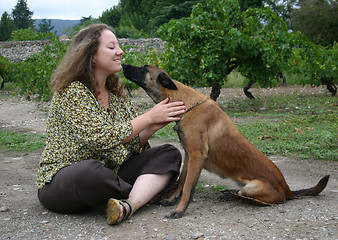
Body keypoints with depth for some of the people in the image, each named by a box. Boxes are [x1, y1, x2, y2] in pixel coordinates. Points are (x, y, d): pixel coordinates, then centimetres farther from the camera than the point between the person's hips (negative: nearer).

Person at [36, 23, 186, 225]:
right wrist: (149, 117, -19)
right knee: (89, 170, -42)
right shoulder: (71, 92, -14)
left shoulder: (116, 91, 10)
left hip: (109, 173, 8)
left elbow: (133, 142, 8)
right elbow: (101, 139, -25)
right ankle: (145, 194, -11)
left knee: (169, 154, -8)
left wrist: (155, 126, -12)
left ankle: (127, 206, -33)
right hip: (61, 183, -7)